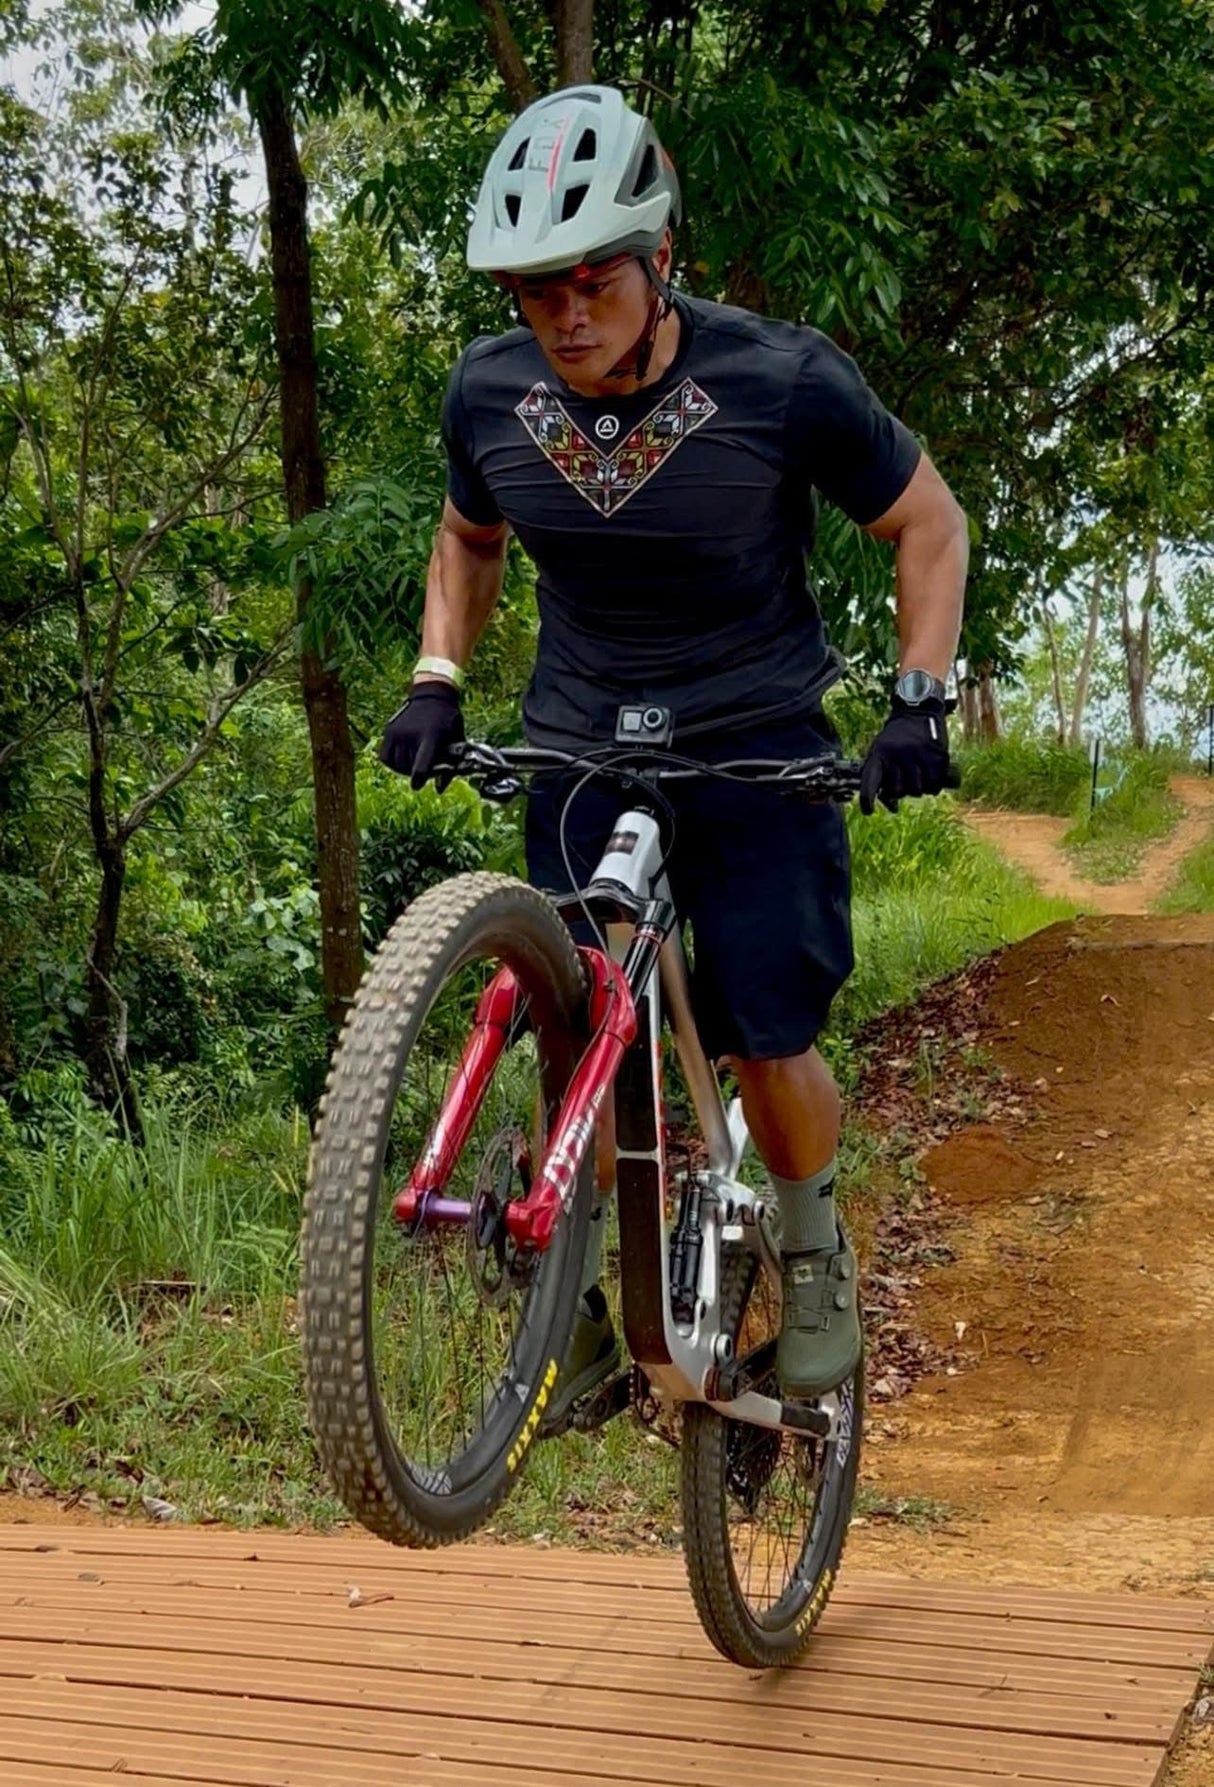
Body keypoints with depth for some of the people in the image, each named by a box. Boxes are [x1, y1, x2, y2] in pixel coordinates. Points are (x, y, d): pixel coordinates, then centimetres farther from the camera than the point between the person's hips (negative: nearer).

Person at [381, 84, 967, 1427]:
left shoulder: (783, 382, -17)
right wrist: (437, 685, 1)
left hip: (758, 747, -3)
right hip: (583, 751, 3)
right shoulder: (489, 393, -7)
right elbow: (468, 541, 15)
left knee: (770, 1050, -9)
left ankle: (811, 1249, 21)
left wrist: (920, 698, -12)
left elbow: (928, 525, -3)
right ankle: (575, 1302, 17)